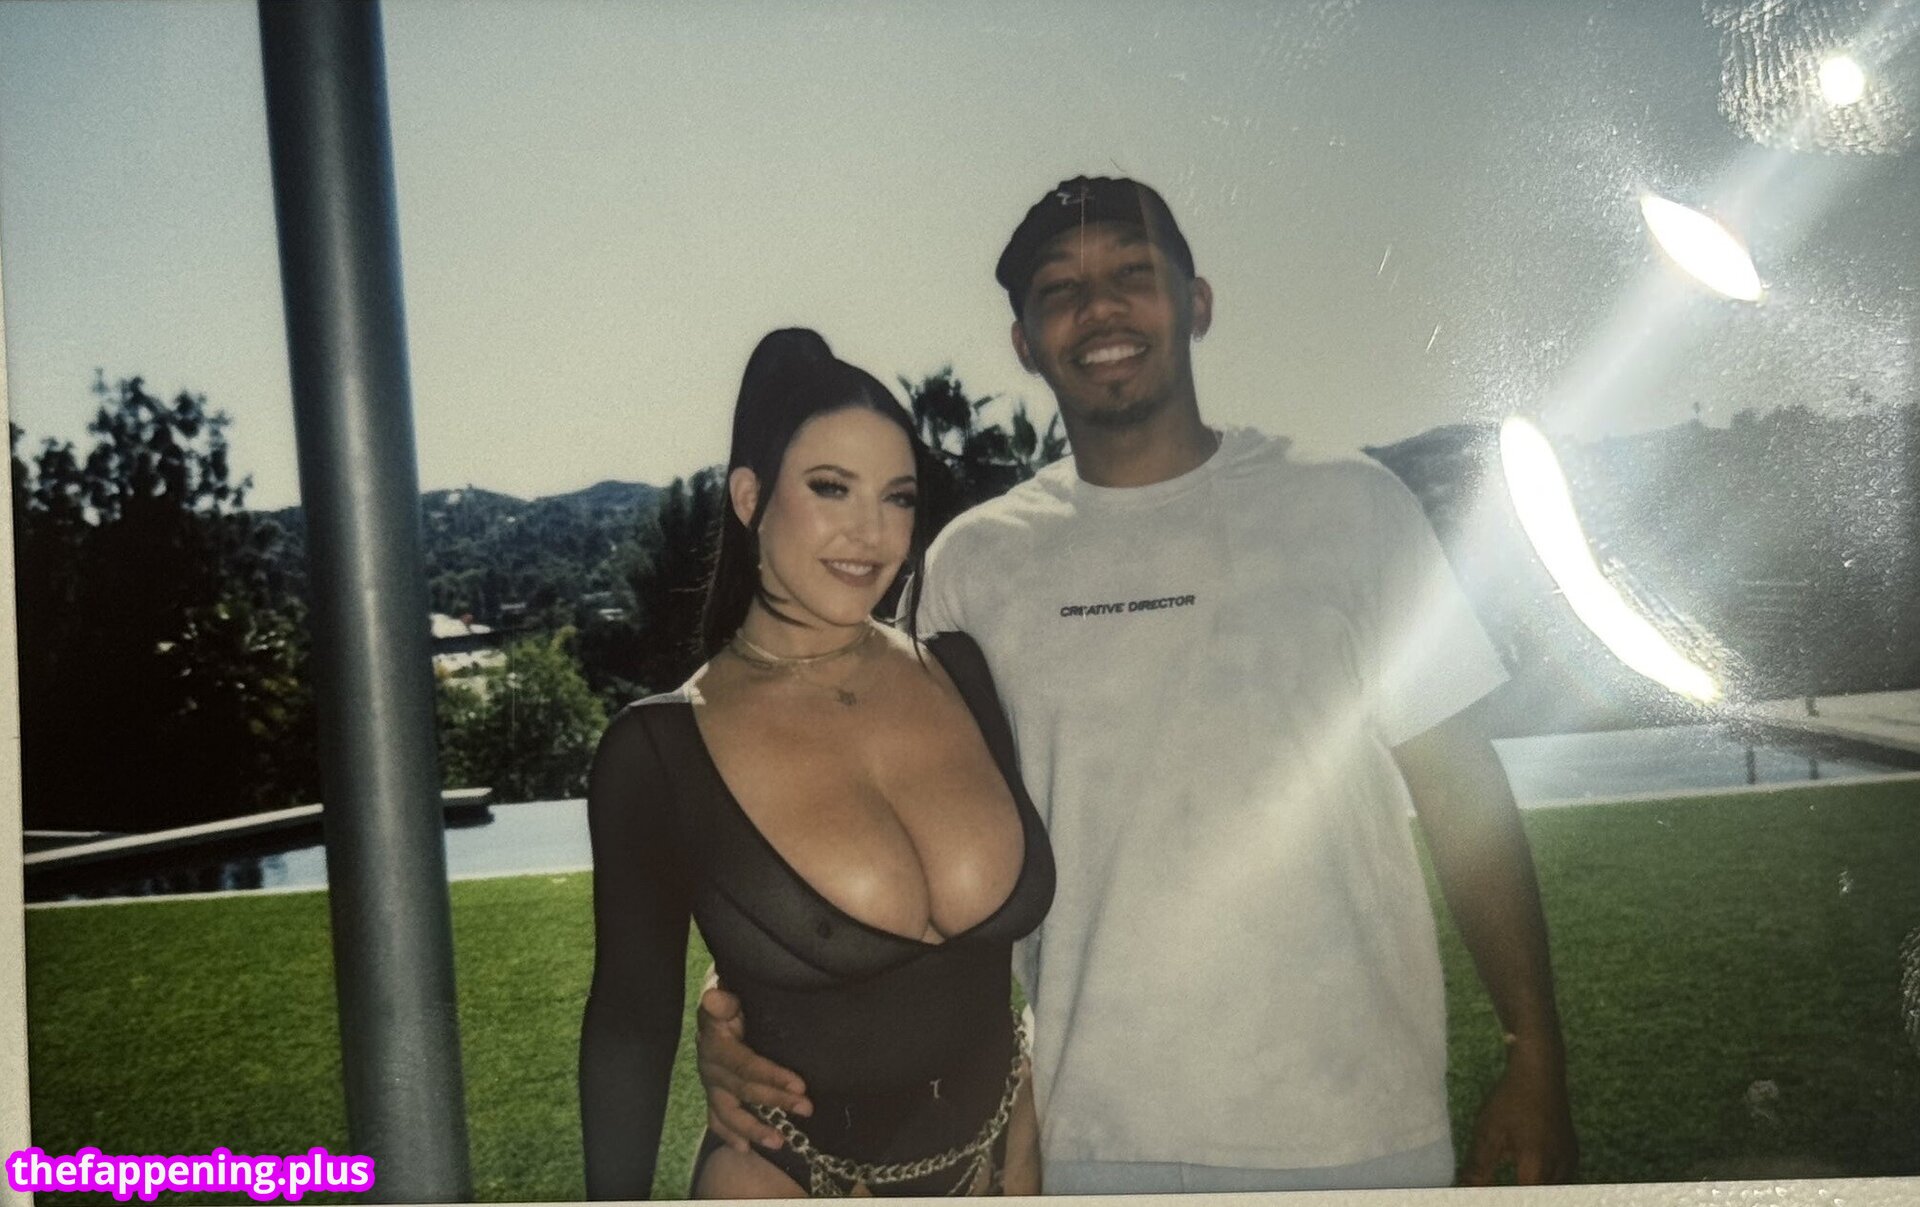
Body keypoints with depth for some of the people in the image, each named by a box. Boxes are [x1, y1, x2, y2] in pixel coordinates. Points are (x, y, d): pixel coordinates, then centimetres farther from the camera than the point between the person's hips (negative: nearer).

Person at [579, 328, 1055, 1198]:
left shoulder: (961, 672, -4)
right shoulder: (661, 750, -11)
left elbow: (1037, 939, 6)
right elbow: (632, 1013, -3)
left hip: (994, 1166, 3)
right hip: (791, 1187, -3)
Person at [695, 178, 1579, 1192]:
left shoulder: (1349, 509, 0)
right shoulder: (975, 563, 1)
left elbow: (1460, 792, 2)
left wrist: (1536, 1063, 0)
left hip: (1359, 1127, 0)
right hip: (1097, 1138, 1)